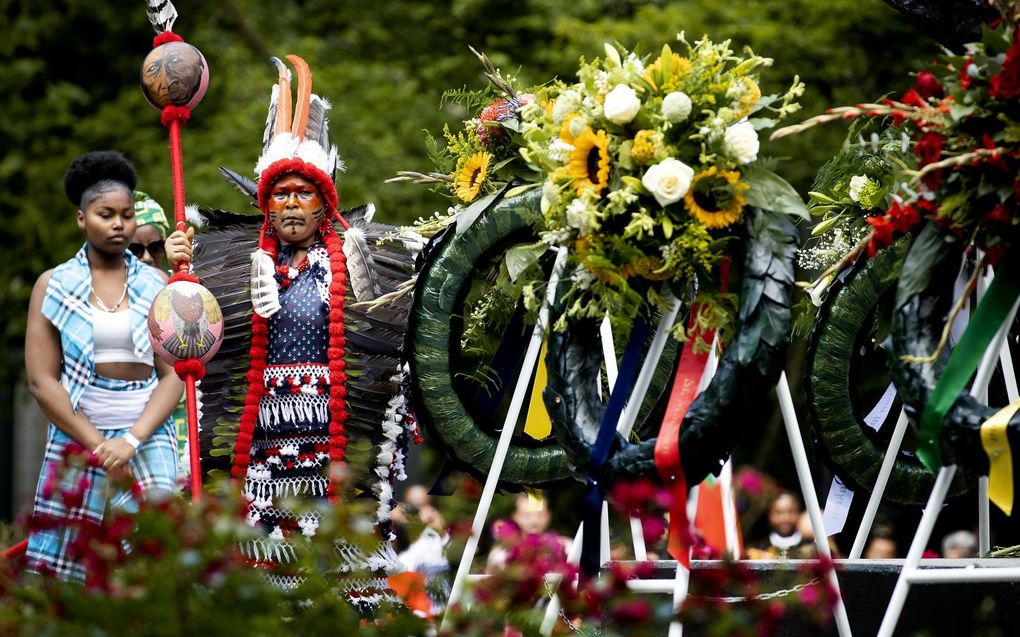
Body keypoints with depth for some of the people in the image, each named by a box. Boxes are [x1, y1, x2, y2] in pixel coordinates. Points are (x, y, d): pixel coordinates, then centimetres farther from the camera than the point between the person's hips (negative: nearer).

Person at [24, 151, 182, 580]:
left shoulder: (156, 287, 8)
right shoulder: (54, 286, 6)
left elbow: (174, 375, 2)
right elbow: (41, 380, -1)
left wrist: (131, 440, -13)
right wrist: (99, 446, -9)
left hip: (148, 443, 1)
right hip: (76, 441, 0)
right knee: (71, 575, -4)